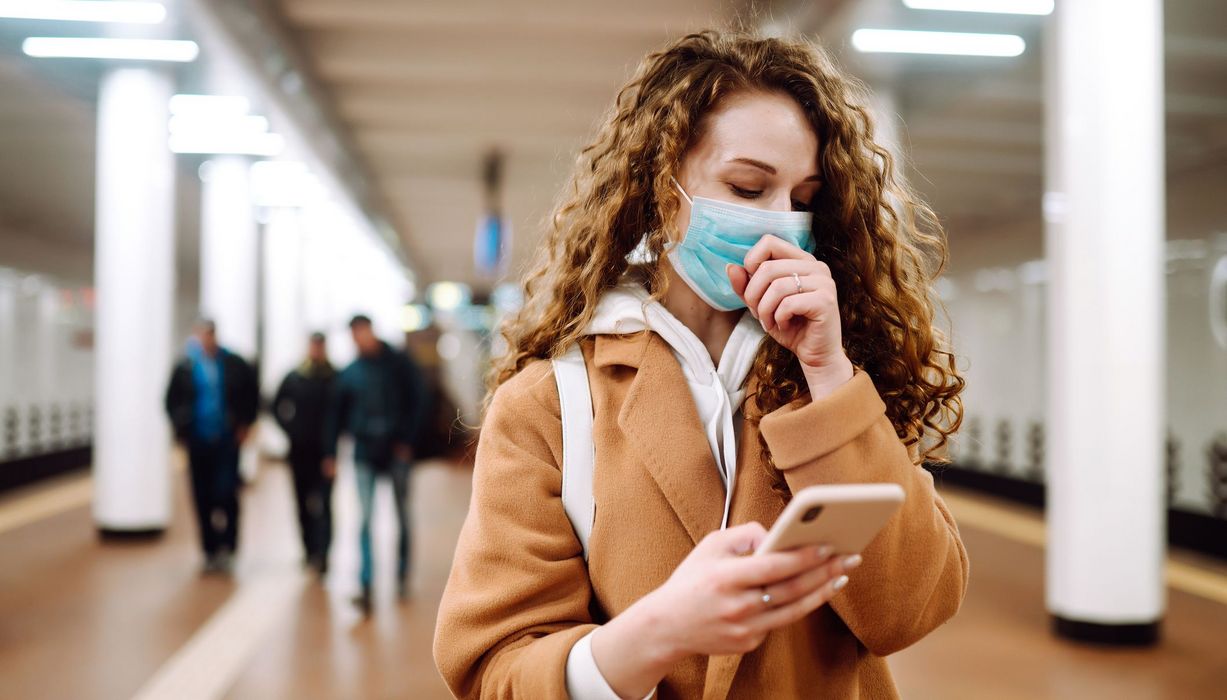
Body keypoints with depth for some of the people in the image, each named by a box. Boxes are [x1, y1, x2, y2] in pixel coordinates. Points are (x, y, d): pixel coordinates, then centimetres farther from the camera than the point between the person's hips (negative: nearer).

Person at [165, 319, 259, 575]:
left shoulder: (235, 365, 0)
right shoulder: (184, 369, 2)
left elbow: (252, 395, 9)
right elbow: (172, 401, 12)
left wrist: (245, 424, 2)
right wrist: (181, 430, 4)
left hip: (227, 440, -2)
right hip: (198, 441, 2)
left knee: (226, 493, -10)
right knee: (203, 498, 5)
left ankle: (227, 547, 3)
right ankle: (210, 550, 16)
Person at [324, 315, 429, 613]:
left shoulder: (399, 363, 1)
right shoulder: (350, 373, 7)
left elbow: (418, 401, -1)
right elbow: (338, 413, 11)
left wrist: (406, 439, -8)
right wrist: (330, 451, 5)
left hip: (397, 450, -1)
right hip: (365, 452, 1)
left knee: (402, 516, 8)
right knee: (365, 518, -7)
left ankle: (402, 575, 24)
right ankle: (366, 588, -10)